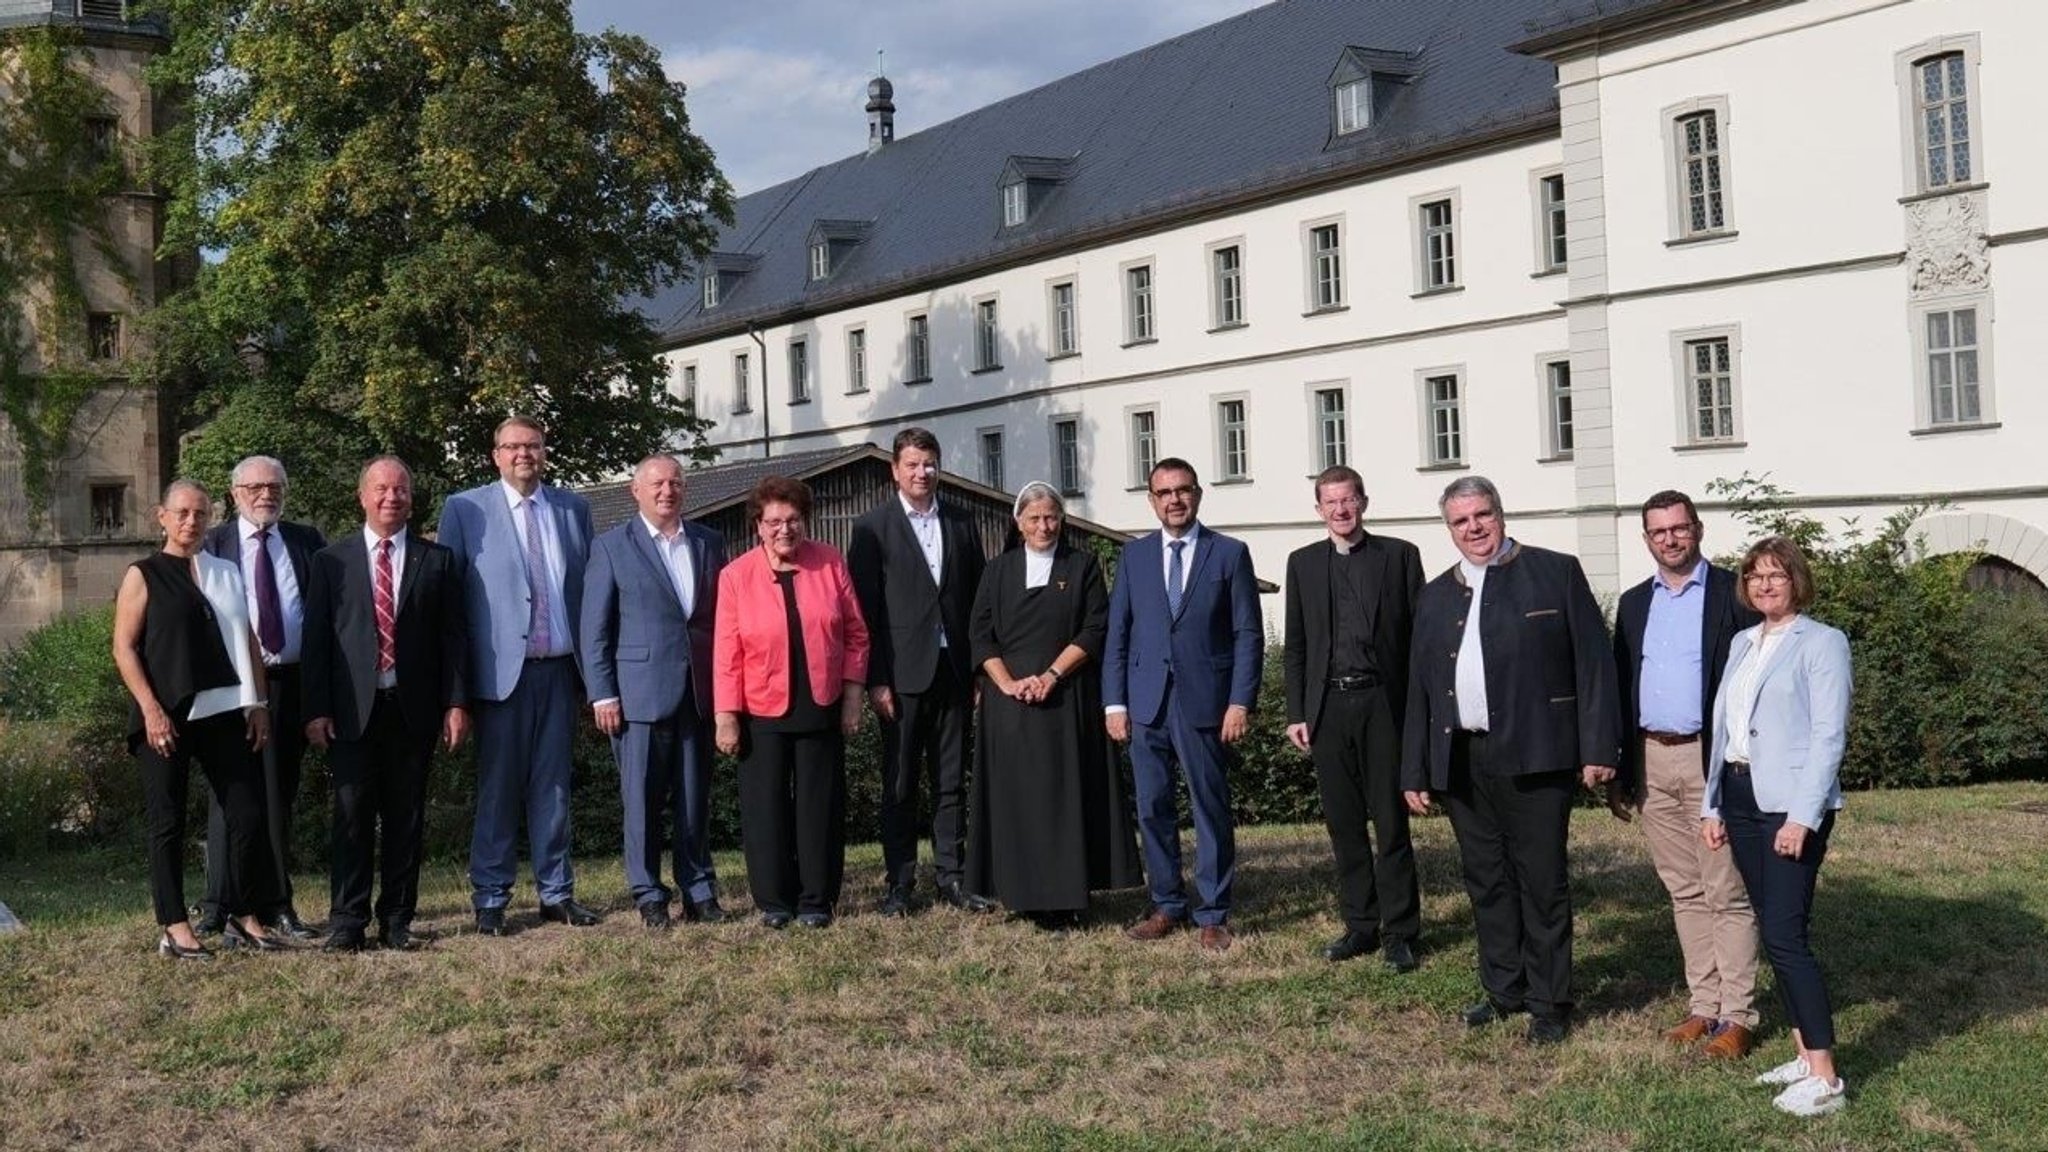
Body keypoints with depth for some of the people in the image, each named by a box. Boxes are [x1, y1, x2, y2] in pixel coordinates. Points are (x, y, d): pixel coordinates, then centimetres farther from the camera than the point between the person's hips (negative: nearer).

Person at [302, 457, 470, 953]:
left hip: (413, 707, 1)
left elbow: (453, 636, 6)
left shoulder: (437, 561, 9)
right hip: (352, 708, -1)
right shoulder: (332, 560, 7)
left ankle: (397, 920, 13)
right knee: (352, 815, -1)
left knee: (406, 817, 5)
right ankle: (347, 921, 4)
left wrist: (456, 703, -2)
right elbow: (315, 637, 3)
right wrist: (316, 709, -4)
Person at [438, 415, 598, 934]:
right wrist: (457, 677, -4)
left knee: (553, 783, 8)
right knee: (499, 785, 1)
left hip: (559, 668, 3)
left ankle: (556, 892, 16)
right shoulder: (465, 509, 2)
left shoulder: (573, 508, 11)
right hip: (502, 669, -3)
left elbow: (587, 586, 14)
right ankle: (490, 899, 9)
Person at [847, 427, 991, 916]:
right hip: (903, 672, -3)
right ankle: (899, 883, 8)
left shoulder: (961, 524, 11)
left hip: (953, 669, 3)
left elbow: (978, 597, 11)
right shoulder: (873, 527, 0)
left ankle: (950, 875, 15)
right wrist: (876, 680, -10)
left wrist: (981, 668, 4)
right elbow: (865, 609, -3)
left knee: (951, 780, 8)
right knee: (900, 784, 2)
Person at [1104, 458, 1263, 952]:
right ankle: (1166, 906, 18)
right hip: (1146, 702, 3)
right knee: (1152, 808, 6)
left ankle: (1213, 915, 11)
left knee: (1211, 810, 2)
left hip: (1205, 702, -3)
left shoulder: (1230, 553, 2)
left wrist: (1241, 702, -8)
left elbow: (1248, 634, 0)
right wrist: (1114, 702, 3)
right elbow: (1117, 632, 10)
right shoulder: (1135, 554, 10)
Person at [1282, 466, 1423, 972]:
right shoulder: (1303, 563, 11)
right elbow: (1295, 645, 12)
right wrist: (1296, 713, 5)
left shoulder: (1400, 555, 4)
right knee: (1344, 823, 7)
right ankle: (1360, 925, 16)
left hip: (1383, 704, -3)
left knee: (1391, 822, -1)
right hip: (1328, 706, 3)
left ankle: (1399, 932, 6)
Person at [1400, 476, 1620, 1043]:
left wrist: (1598, 747, -10)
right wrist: (1415, 772, 12)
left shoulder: (1556, 573, 1)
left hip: (1534, 757, -5)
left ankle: (1550, 1002, 9)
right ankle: (1504, 989, 24)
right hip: (1462, 760, 5)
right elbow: (1419, 688, 16)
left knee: (1543, 883, 0)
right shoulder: (1435, 596, 15)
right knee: (1486, 881, 11)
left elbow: (1594, 661, -3)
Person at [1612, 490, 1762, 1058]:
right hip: (1652, 761, 5)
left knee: (1728, 894, -2)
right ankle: (1704, 1005, 18)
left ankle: (1737, 1015, 3)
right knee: (1685, 891, 11)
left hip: (1713, 760, -5)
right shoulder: (1634, 604, 13)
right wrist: (1618, 772, 12)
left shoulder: (1733, 594, -3)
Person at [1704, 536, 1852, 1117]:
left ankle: (1825, 1077, -8)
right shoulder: (1743, 643, 15)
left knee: (1785, 934, -12)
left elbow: (1828, 735, -12)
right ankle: (1804, 1055, 16)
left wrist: (1802, 816, -19)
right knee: (1774, 932, 9)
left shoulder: (1822, 643, -5)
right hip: (1741, 798, 7)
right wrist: (1713, 805, 13)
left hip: (1791, 805, -7)